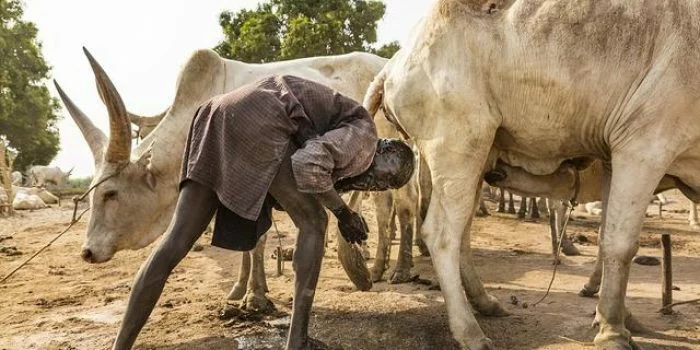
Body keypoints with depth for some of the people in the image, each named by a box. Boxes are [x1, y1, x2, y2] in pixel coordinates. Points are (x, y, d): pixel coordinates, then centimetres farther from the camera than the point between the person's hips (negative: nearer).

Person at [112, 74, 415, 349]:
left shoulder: (343, 137, 30)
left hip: (217, 119, 9)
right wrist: (342, 210, 0)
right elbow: (310, 165, -15)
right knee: (313, 224, 5)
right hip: (256, 122, -9)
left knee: (174, 243, 3)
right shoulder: (365, 132, 3)